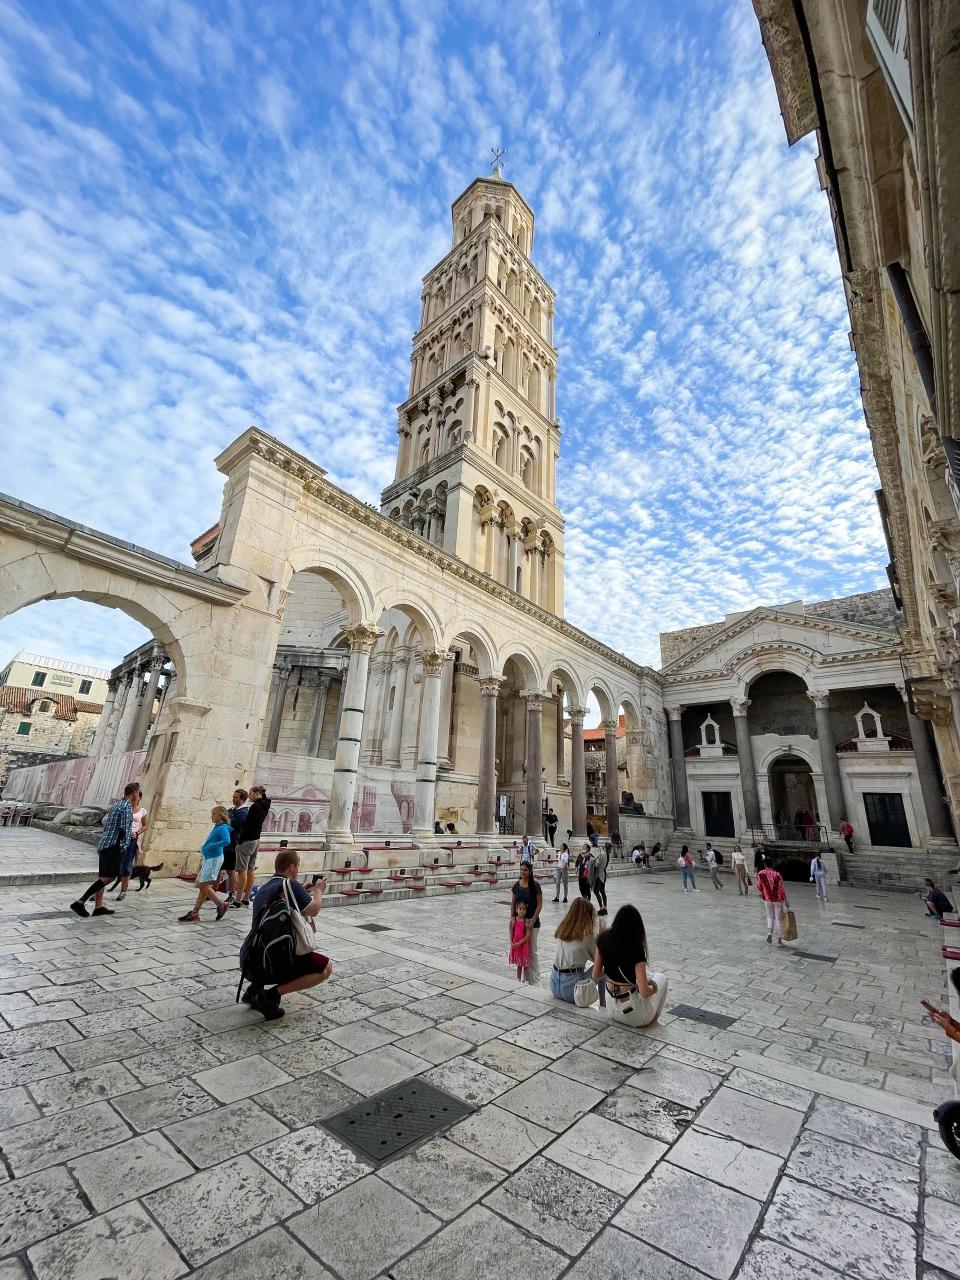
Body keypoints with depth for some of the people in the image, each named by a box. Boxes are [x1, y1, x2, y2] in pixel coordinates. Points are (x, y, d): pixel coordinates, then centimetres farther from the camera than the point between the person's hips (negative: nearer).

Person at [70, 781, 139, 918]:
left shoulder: (115, 805, 15)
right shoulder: (127, 807, -14)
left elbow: (105, 825, 20)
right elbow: (124, 829, -18)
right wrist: (124, 848, -13)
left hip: (103, 844, 10)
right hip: (113, 846, -10)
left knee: (102, 876, 11)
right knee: (109, 876, -8)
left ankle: (98, 907, 15)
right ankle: (80, 902, -12)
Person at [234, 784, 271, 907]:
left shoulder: (255, 807, -17)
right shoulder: (264, 806, 10)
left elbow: (248, 825, -19)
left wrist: (240, 840, -15)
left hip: (247, 840, -9)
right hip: (256, 840, 9)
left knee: (242, 870, -5)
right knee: (251, 870, 11)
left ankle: (238, 900, -2)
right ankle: (246, 899, 17)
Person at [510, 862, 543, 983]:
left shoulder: (535, 886, -11)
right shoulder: (516, 885, 1)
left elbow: (539, 904, -9)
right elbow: (513, 903, 7)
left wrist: (533, 919, -16)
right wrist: (512, 916, -5)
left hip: (531, 922, -4)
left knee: (532, 951, 1)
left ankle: (535, 980, 13)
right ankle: (526, 977, 24)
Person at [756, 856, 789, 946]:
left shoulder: (760, 874, -9)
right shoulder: (777, 874, -18)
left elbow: (759, 887, -1)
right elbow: (781, 889, -17)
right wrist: (786, 901, -6)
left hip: (767, 899, 2)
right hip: (777, 900, -2)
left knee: (770, 916, 21)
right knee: (778, 918, 10)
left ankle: (770, 932, -2)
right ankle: (779, 940, 15)